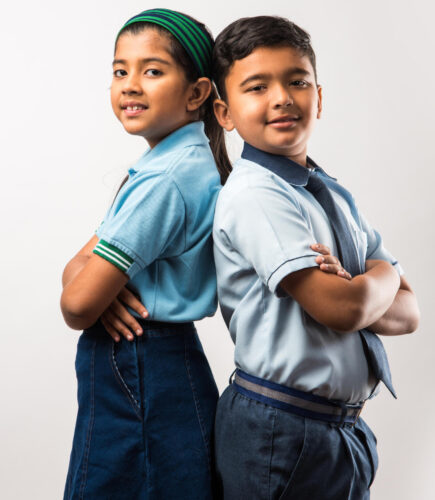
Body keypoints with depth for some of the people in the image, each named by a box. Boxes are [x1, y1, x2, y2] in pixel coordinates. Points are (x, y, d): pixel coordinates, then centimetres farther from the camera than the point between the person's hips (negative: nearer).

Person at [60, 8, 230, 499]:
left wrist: (97, 283, 0)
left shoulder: (165, 179, -23)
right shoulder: (159, 165, 9)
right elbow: (77, 265, 7)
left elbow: (76, 307, -21)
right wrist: (105, 280, -14)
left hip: (138, 381, -9)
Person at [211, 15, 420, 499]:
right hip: (280, 434, -7)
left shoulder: (336, 197, 8)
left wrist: (350, 291, -16)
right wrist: (380, 276, -3)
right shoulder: (254, 195, -16)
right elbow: (341, 309, -24)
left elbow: (407, 311, 5)